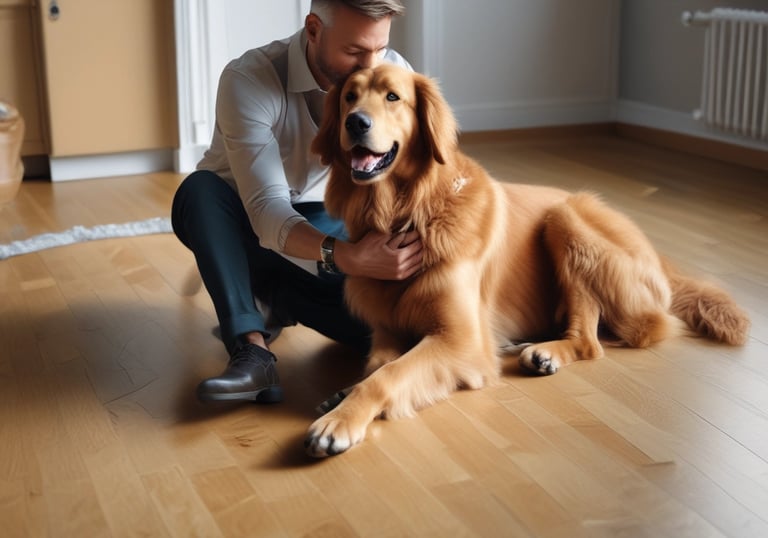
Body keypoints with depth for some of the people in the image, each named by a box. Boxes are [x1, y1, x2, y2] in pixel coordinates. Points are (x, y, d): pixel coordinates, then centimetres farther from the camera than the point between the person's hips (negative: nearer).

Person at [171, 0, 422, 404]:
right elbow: (267, 210, -37)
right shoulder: (248, 79, -29)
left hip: (325, 222, 3)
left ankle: (274, 295, 0)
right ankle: (251, 348, -35)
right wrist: (344, 256, -54)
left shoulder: (394, 74, -17)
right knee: (201, 189, -37)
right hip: (246, 223, -2)